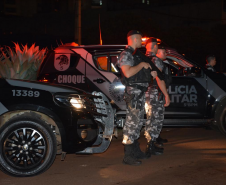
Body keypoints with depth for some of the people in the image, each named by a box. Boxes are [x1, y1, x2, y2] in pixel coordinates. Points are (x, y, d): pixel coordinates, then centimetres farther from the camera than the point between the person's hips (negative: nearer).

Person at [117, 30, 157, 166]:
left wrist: (150, 72, 12)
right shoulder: (126, 54, -11)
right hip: (133, 92, -10)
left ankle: (135, 151, 24)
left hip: (141, 92, 10)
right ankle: (128, 156, -8)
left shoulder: (135, 54, 21)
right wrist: (142, 64, -14)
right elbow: (128, 73, -24)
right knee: (132, 121, -11)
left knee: (138, 121, 15)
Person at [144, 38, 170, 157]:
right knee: (156, 120, -3)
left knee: (151, 120, 16)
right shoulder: (156, 60, -13)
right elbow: (159, 79, -18)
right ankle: (150, 147, -5)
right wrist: (166, 95, -16)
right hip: (154, 93, -8)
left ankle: (150, 144, 22)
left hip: (145, 93, 8)